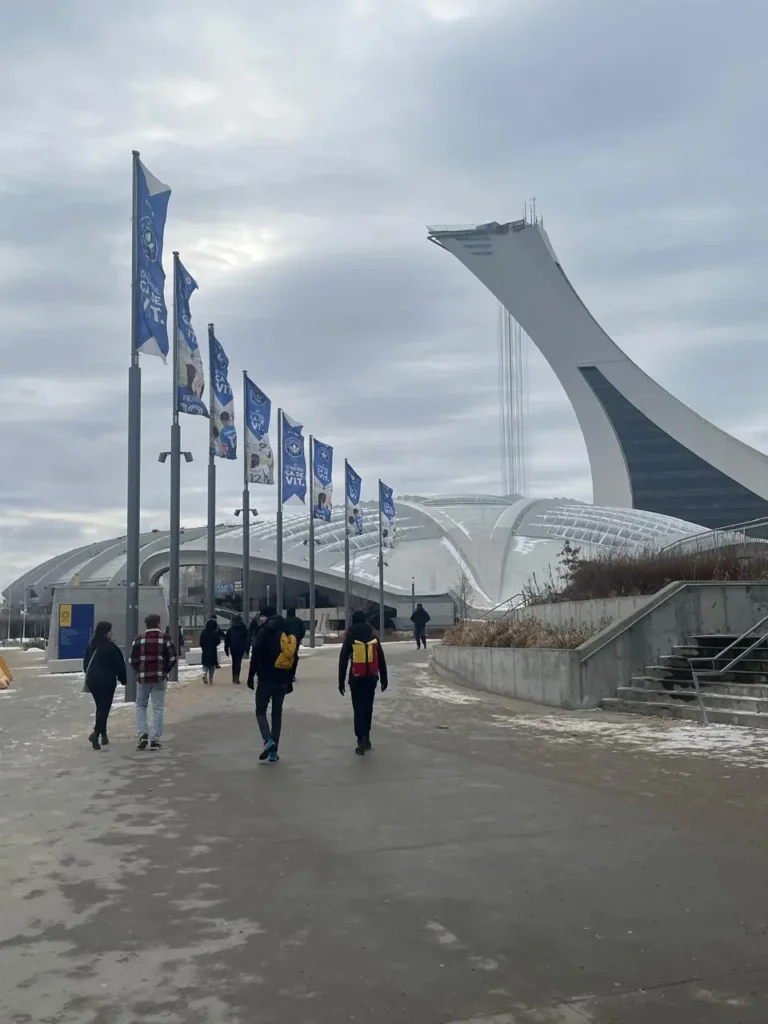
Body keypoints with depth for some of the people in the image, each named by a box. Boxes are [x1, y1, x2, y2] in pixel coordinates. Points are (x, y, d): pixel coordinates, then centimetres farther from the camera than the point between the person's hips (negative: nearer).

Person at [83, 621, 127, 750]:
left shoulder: (91, 646, 7)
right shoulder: (111, 648, -13)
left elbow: (85, 663, 15)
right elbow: (120, 665, -9)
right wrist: (123, 679, 4)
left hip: (92, 681, 7)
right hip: (107, 681, -7)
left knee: (100, 707, 17)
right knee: (105, 708, -4)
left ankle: (103, 734, 20)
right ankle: (96, 733, -19)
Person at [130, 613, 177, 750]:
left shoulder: (139, 639, 1)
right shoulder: (165, 638, -2)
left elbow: (133, 659, -1)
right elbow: (172, 658, -4)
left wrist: (138, 672, 14)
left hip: (143, 677, 1)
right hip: (160, 678, -1)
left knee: (141, 706, 17)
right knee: (158, 708, 4)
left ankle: (142, 734, 1)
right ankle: (154, 739, 2)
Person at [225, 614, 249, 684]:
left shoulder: (230, 629, 6)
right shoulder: (244, 628, 0)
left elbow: (226, 639, 5)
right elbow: (247, 638, -1)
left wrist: (226, 649, 9)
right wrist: (247, 648, 4)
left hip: (233, 648, 3)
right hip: (241, 648, -2)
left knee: (234, 662, 16)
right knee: (238, 662, -4)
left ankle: (234, 677, 21)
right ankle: (237, 678, -18)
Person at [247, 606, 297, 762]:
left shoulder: (265, 632, -10)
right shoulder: (290, 635, 10)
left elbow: (255, 656, -14)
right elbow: (294, 660, 13)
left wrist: (251, 676, -6)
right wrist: (289, 680, 18)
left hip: (266, 679, -5)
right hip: (283, 681, 5)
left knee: (261, 711, 7)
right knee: (277, 712, 11)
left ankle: (268, 740, -17)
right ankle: (273, 752, 8)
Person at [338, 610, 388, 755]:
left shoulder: (350, 637, -4)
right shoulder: (373, 635, 4)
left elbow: (343, 660, -5)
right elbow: (381, 659, 6)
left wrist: (341, 681, 1)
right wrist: (384, 678, 12)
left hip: (356, 678, -3)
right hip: (371, 677, 3)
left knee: (359, 709, 2)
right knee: (368, 707, 17)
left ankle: (361, 740, -6)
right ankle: (366, 737, 21)